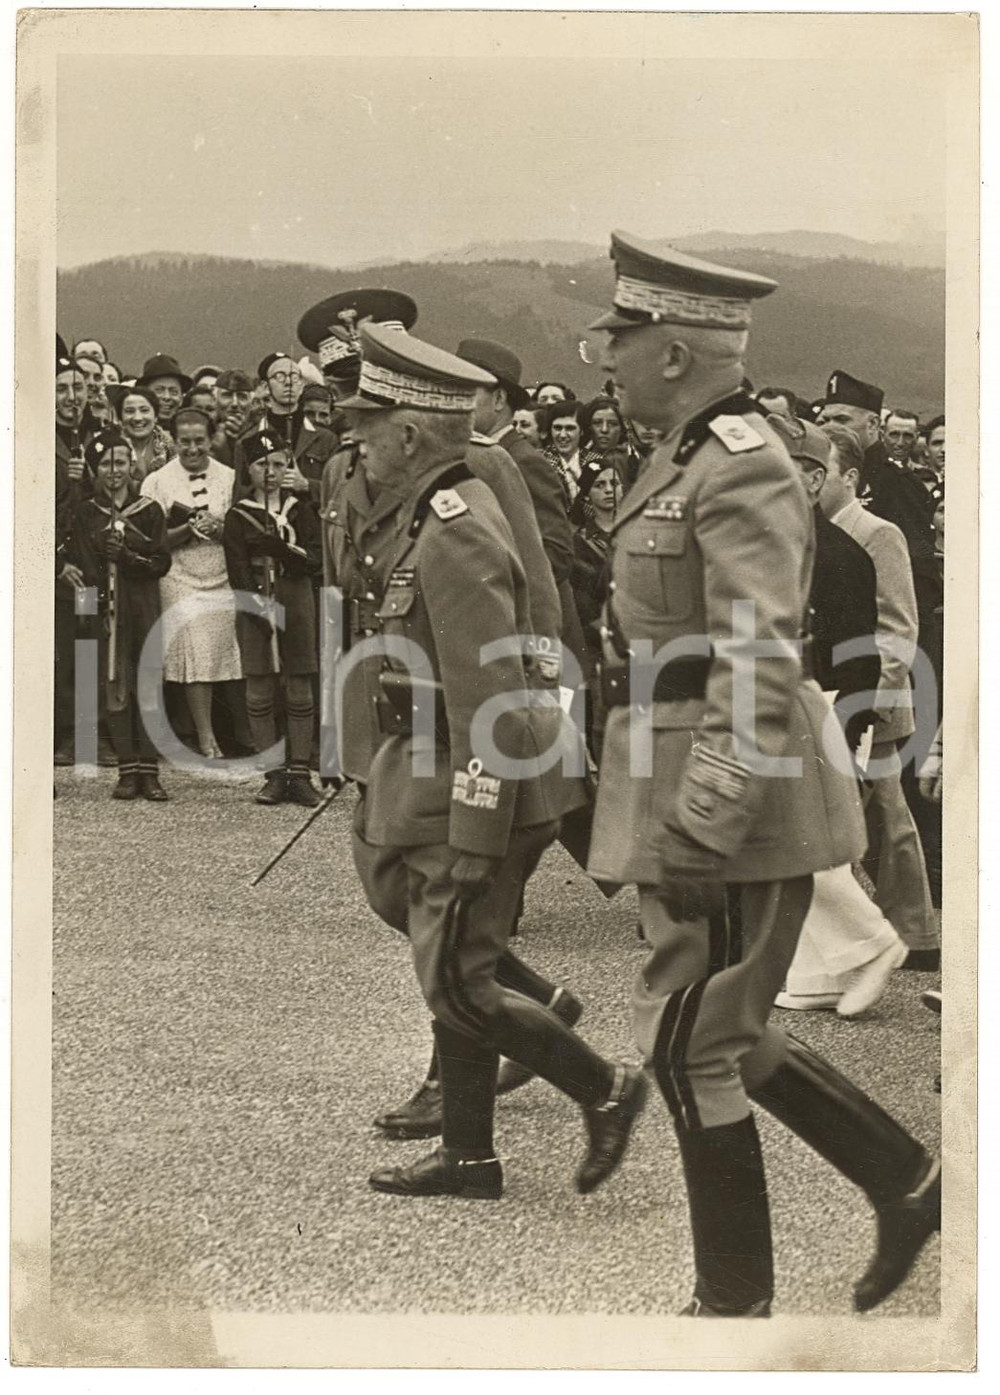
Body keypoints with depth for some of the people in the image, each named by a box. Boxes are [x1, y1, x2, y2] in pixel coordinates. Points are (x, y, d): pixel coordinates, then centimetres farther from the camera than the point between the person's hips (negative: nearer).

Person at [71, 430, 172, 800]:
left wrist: (125, 556, -14)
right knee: (115, 689, -2)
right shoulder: (86, 513, 8)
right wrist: (99, 603, -11)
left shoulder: (149, 510, 7)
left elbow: (162, 562, 1)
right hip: (106, 608, 0)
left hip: (144, 608, 0)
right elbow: (83, 566, 2)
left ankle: (149, 771, 0)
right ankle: (127, 771, 3)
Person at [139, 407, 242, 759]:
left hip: (224, 580, 2)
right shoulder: (157, 481, 4)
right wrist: (188, 529, -16)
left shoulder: (229, 478, 9)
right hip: (179, 581, -2)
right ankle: (205, 737, -6)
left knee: (222, 656, -2)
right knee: (195, 655, -9)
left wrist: (219, 529, -14)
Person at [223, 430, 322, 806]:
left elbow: (316, 560, -1)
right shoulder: (238, 516, 4)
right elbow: (238, 571, -3)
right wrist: (263, 609, -15)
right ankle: (274, 776, 4)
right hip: (255, 606, -1)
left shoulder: (300, 510, 8)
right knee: (259, 692, -2)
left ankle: (300, 775, 4)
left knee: (300, 691, 0)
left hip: (296, 602, 1)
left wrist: (282, 548, -19)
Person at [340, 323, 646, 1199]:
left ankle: (605, 1089, 10)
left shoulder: (456, 538, -21)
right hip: (448, 772, 10)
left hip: (476, 784, -10)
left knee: (456, 983, -3)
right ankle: (469, 1158, 23)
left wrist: (471, 843, -21)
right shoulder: (445, 512, 10)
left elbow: (488, 700, -23)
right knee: (452, 965, 14)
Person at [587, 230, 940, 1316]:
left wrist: (700, 834, -25)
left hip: (729, 797, -10)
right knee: (716, 1034, 16)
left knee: (690, 1045, 0)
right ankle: (905, 1182, 25)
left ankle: (734, 1306, 13)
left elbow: (761, 669, -23)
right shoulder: (691, 461, 15)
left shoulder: (743, 467, -16)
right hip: (694, 793, 10)